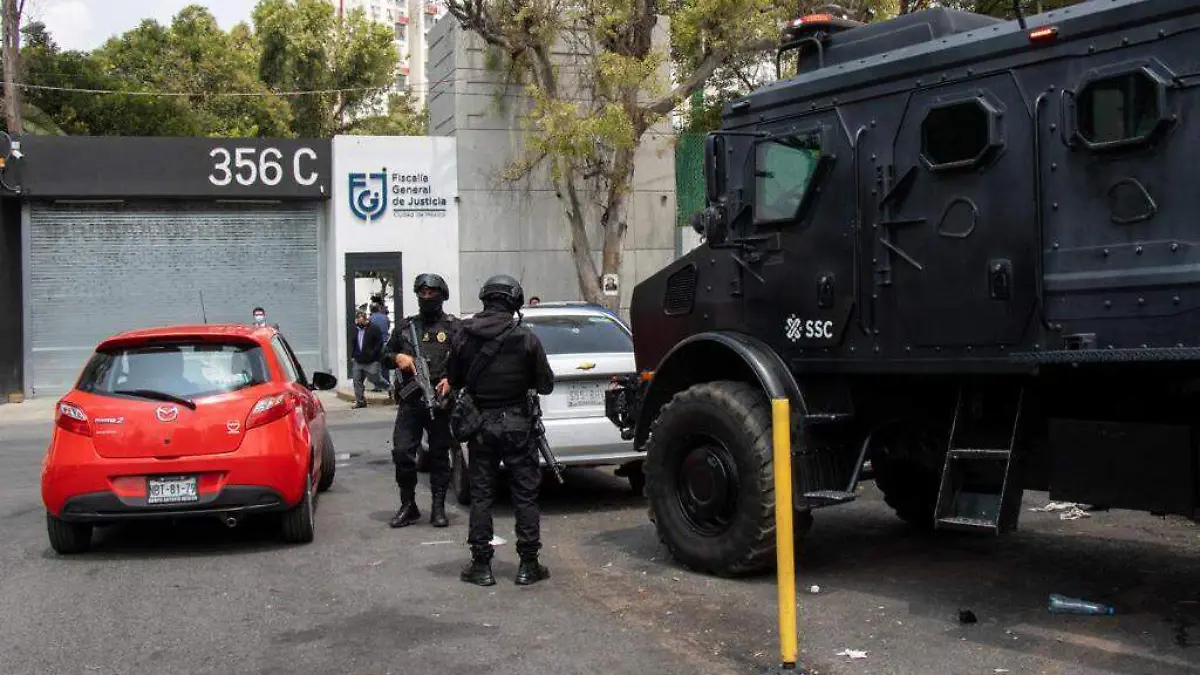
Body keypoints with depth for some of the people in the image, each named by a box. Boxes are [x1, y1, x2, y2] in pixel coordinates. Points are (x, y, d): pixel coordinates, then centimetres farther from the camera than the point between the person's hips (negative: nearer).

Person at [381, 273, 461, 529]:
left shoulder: (454, 326, 5)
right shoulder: (405, 326, 16)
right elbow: (385, 354, 23)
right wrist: (398, 357, 1)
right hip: (409, 401, 3)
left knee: (439, 455, 4)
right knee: (402, 452, -3)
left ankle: (438, 508, 13)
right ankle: (408, 506, 10)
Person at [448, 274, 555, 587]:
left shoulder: (463, 336, -4)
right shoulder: (526, 338, -10)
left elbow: (455, 382, 6)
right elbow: (545, 384, -4)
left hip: (480, 422, 2)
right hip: (517, 422, -1)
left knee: (481, 494, 9)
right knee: (525, 494, 7)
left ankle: (481, 565, 11)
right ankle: (528, 566, 10)